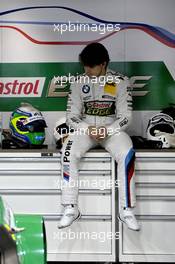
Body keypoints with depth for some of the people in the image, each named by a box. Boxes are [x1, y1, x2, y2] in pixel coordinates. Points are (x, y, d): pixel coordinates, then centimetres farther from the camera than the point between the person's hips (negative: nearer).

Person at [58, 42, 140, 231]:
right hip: (85, 128, 2)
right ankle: (70, 208, -18)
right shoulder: (79, 83, -2)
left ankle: (126, 210, -20)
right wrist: (87, 129, -20)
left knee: (127, 155, -31)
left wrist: (107, 130, -23)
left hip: (112, 129, -1)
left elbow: (125, 116, -6)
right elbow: (71, 116, 0)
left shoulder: (120, 82, -7)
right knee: (68, 153, -28)